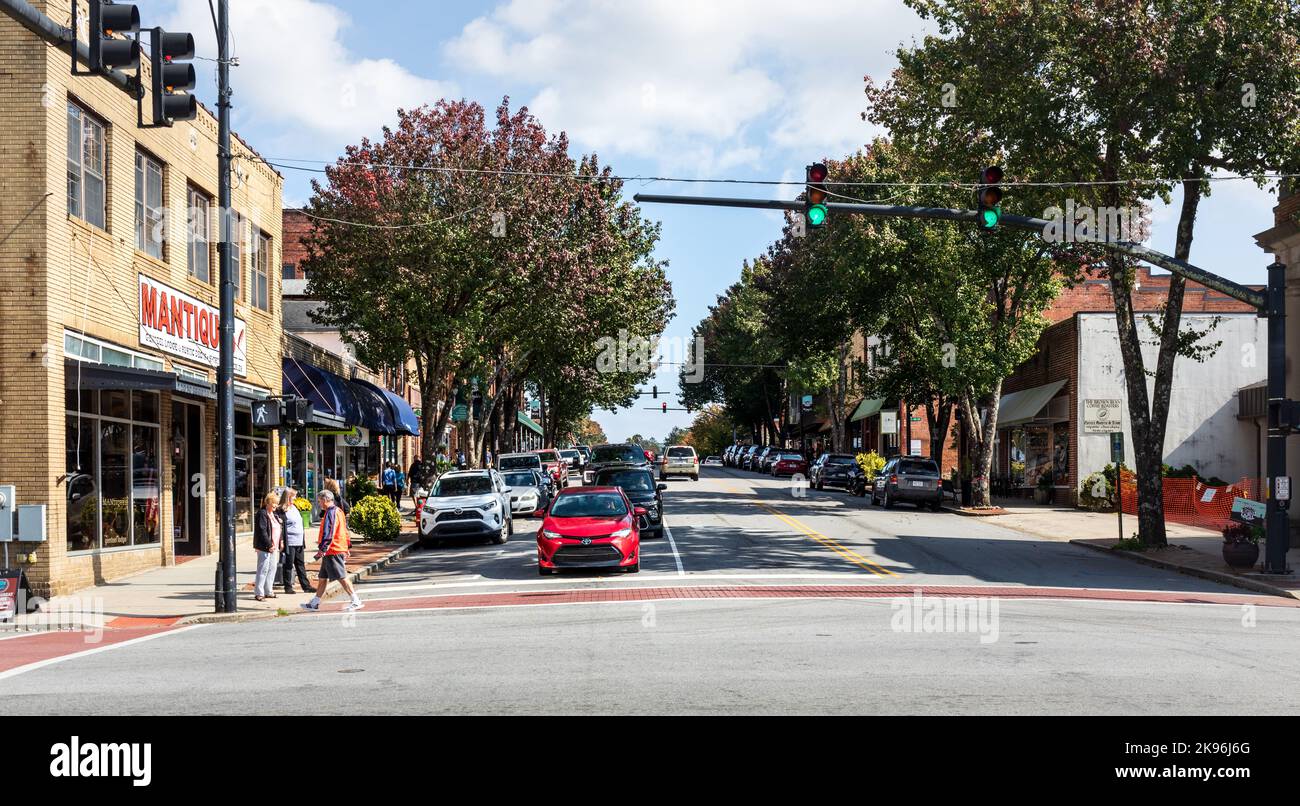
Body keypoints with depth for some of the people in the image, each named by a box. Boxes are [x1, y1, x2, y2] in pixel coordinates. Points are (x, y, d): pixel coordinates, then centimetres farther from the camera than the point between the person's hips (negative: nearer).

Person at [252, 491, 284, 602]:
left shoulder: (275, 514, 16)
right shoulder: (262, 514, -12)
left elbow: (281, 529, 21)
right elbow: (262, 531, -18)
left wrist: (281, 541, 9)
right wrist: (269, 545, -19)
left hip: (274, 547, 9)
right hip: (264, 547, -9)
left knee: (272, 568, 12)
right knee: (263, 569, -7)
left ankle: (268, 591, 21)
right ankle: (258, 593, -2)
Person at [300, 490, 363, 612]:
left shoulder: (330, 513, -16)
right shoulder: (338, 511, 15)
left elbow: (328, 534, -23)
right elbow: (344, 531, 21)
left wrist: (321, 550, -23)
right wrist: (348, 546, 25)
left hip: (333, 551, -10)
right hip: (340, 549, 10)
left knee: (342, 578, -6)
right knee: (322, 578, 14)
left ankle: (356, 602, -4)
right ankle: (314, 603, 19)